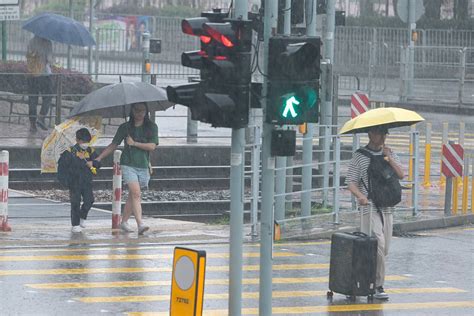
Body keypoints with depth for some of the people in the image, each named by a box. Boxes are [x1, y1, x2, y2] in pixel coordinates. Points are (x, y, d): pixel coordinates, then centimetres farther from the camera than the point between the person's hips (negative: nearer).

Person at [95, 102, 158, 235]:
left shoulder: (151, 127, 6)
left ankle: (124, 221, 24)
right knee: (136, 193, -17)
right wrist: (98, 159, 9)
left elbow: (152, 146, -4)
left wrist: (134, 143, -7)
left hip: (143, 166, 2)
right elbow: (113, 145, 12)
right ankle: (140, 224, -26)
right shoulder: (125, 127, 6)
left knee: (132, 195, 8)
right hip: (128, 165, -2)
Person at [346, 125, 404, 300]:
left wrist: (389, 158, -8)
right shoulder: (359, 156, 0)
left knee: (384, 249, 7)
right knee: (378, 245, -16)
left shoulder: (390, 153, 14)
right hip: (369, 207, -5)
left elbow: (401, 175, 3)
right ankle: (378, 286, -12)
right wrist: (360, 196, -22)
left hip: (387, 207, 5)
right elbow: (351, 182, -4)